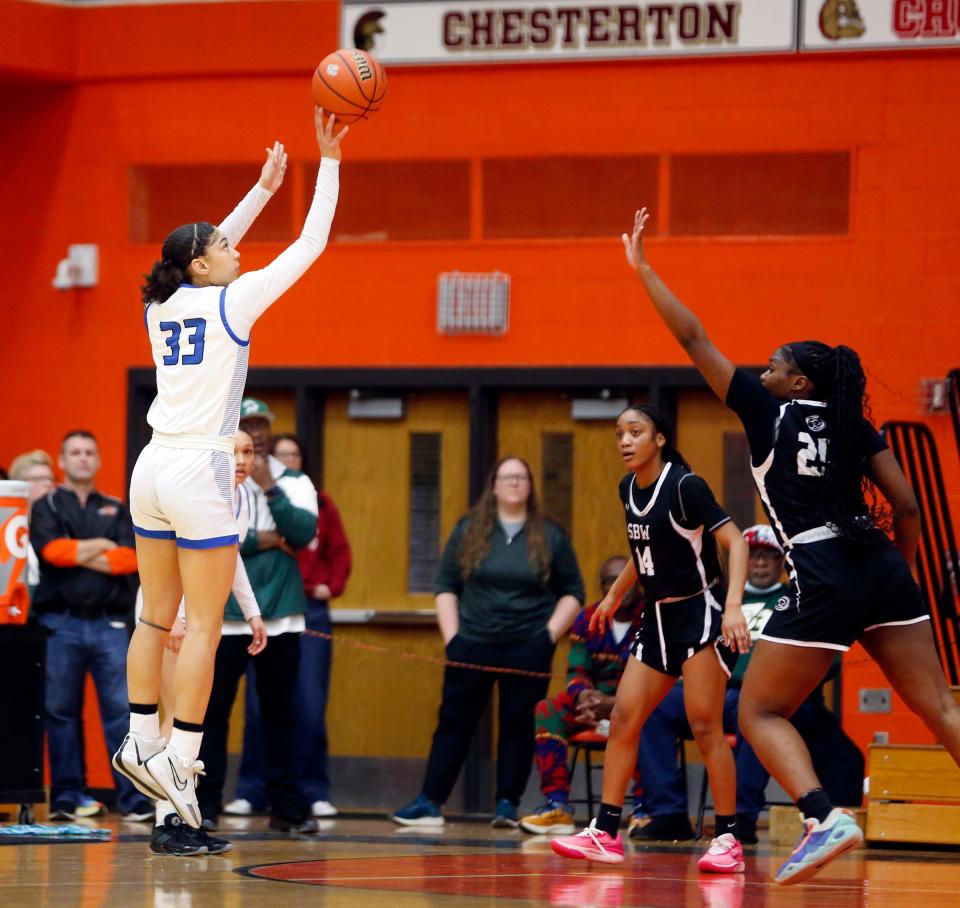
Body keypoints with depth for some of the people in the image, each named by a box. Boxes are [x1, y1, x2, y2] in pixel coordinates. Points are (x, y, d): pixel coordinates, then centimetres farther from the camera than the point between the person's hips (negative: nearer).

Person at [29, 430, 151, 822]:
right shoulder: (46, 507, 9)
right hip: (61, 623, -1)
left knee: (122, 710, -6)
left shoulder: (116, 510, 17)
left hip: (109, 624, 1)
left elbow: (133, 557, 0)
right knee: (61, 712, 0)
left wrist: (81, 555, -6)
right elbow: (52, 550, -10)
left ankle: (134, 798, -7)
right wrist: (101, 546, -2)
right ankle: (66, 797, 6)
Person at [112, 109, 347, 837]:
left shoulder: (162, 305, 9)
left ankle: (143, 743, 15)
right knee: (204, 627, -3)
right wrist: (329, 162, 6)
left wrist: (263, 189, 34)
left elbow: (205, 252, 29)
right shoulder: (232, 302, -8)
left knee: (156, 617, 13)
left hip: (153, 471, 7)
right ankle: (179, 759, -6)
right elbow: (310, 245, -3)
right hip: (199, 474, -7)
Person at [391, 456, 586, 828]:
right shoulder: (469, 531, 5)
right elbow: (445, 585, 7)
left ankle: (507, 805, 5)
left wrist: (550, 633, -4)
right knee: (454, 723, 2)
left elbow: (573, 591, 8)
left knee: (519, 726, 0)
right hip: (472, 644, 1)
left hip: (528, 647, -1)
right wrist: (451, 636, -1)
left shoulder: (550, 536, 4)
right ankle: (429, 803, 4)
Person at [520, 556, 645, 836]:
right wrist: (585, 697, -22)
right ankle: (558, 806, -28)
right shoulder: (587, 619, 8)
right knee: (547, 712, -22)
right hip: (595, 700, 5)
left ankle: (643, 807, -34)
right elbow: (576, 671, 3)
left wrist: (614, 705, -29)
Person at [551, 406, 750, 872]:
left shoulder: (685, 485, -16)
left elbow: (735, 541, -20)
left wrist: (734, 605, -31)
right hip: (658, 619, 8)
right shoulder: (629, 488, 6)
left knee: (705, 727, -13)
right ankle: (604, 834, 6)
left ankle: (727, 839, -8)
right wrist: (614, 595, 30)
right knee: (623, 719, 2)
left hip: (700, 612, -8)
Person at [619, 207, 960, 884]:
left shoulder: (769, 411, 5)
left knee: (760, 713, 4)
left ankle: (826, 817, -18)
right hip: (883, 570, 6)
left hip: (822, 578, -6)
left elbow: (693, 340, 7)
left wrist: (642, 268, 13)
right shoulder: (854, 426, 17)